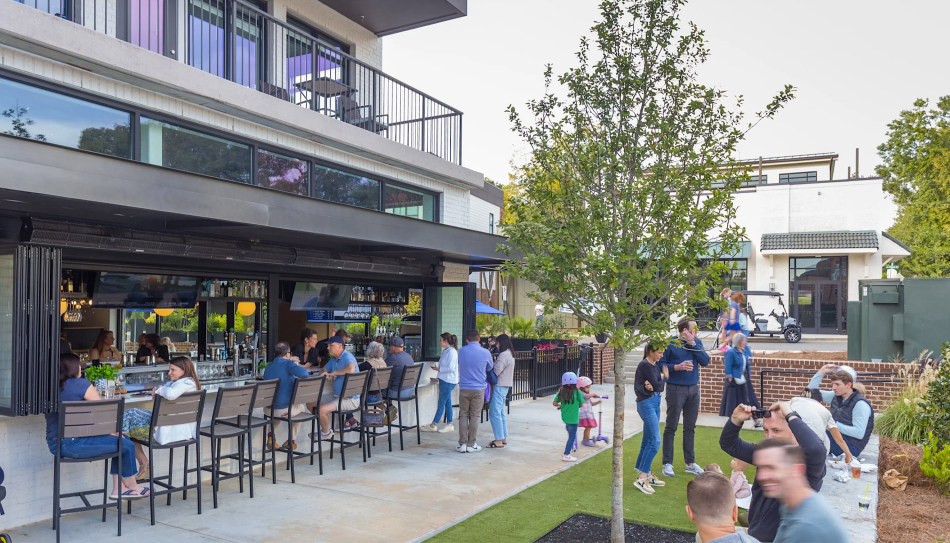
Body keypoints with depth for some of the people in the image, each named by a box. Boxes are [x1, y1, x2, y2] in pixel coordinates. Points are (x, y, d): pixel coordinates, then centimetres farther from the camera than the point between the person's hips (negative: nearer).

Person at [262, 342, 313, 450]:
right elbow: (303, 373, -29)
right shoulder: (287, 363, -10)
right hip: (285, 409, -6)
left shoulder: (268, 367, 11)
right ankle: (291, 440, 29)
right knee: (301, 406, 28)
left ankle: (271, 436, 26)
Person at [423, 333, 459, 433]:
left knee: (441, 403, -2)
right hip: (444, 380, 10)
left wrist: (438, 369, -15)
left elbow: (450, 368, -22)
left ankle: (433, 425, 4)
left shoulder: (452, 352, -16)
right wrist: (438, 377, 17)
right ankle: (449, 425, 17)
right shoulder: (445, 351, 13)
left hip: (449, 381, -10)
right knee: (447, 403, 11)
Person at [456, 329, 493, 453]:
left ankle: (462, 443, 8)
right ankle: (471, 444, 8)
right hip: (478, 388, -1)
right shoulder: (485, 353, -6)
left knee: (463, 415, 9)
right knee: (475, 416, 5)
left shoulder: (461, 351, -1)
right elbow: (490, 369, 10)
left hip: (464, 388, 1)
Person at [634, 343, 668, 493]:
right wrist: (665, 377, 1)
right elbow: (657, 385, -17)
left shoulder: (656, 365, 12)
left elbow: (659, 387, 6)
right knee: (655, 441, -13)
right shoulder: (645, 365, -14)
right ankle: (641, 479, -11)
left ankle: (646, 474, 21)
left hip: (655, 403, 9)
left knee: (648, 441, 13)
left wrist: (652, 386, -16)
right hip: (646, 403, -9)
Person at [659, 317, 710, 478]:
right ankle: (667, 464, 6)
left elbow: (705, 361, -5)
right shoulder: (670, 343, -8)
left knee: (690, 428, 13)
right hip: (675, 389, -5)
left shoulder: (697, 342, 7)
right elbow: (660, 364, -8)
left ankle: (690, 463, 22)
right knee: (671, 428, 0)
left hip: (693, 389, 5)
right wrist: (677, 367, -21)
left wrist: (693, 343, -11)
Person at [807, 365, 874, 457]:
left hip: (851, 446, -8)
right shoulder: (836, 397, 7)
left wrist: (834, 424, -22)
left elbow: (859, 433, -21)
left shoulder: (860, 404, -14)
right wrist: (821, 372, 6)